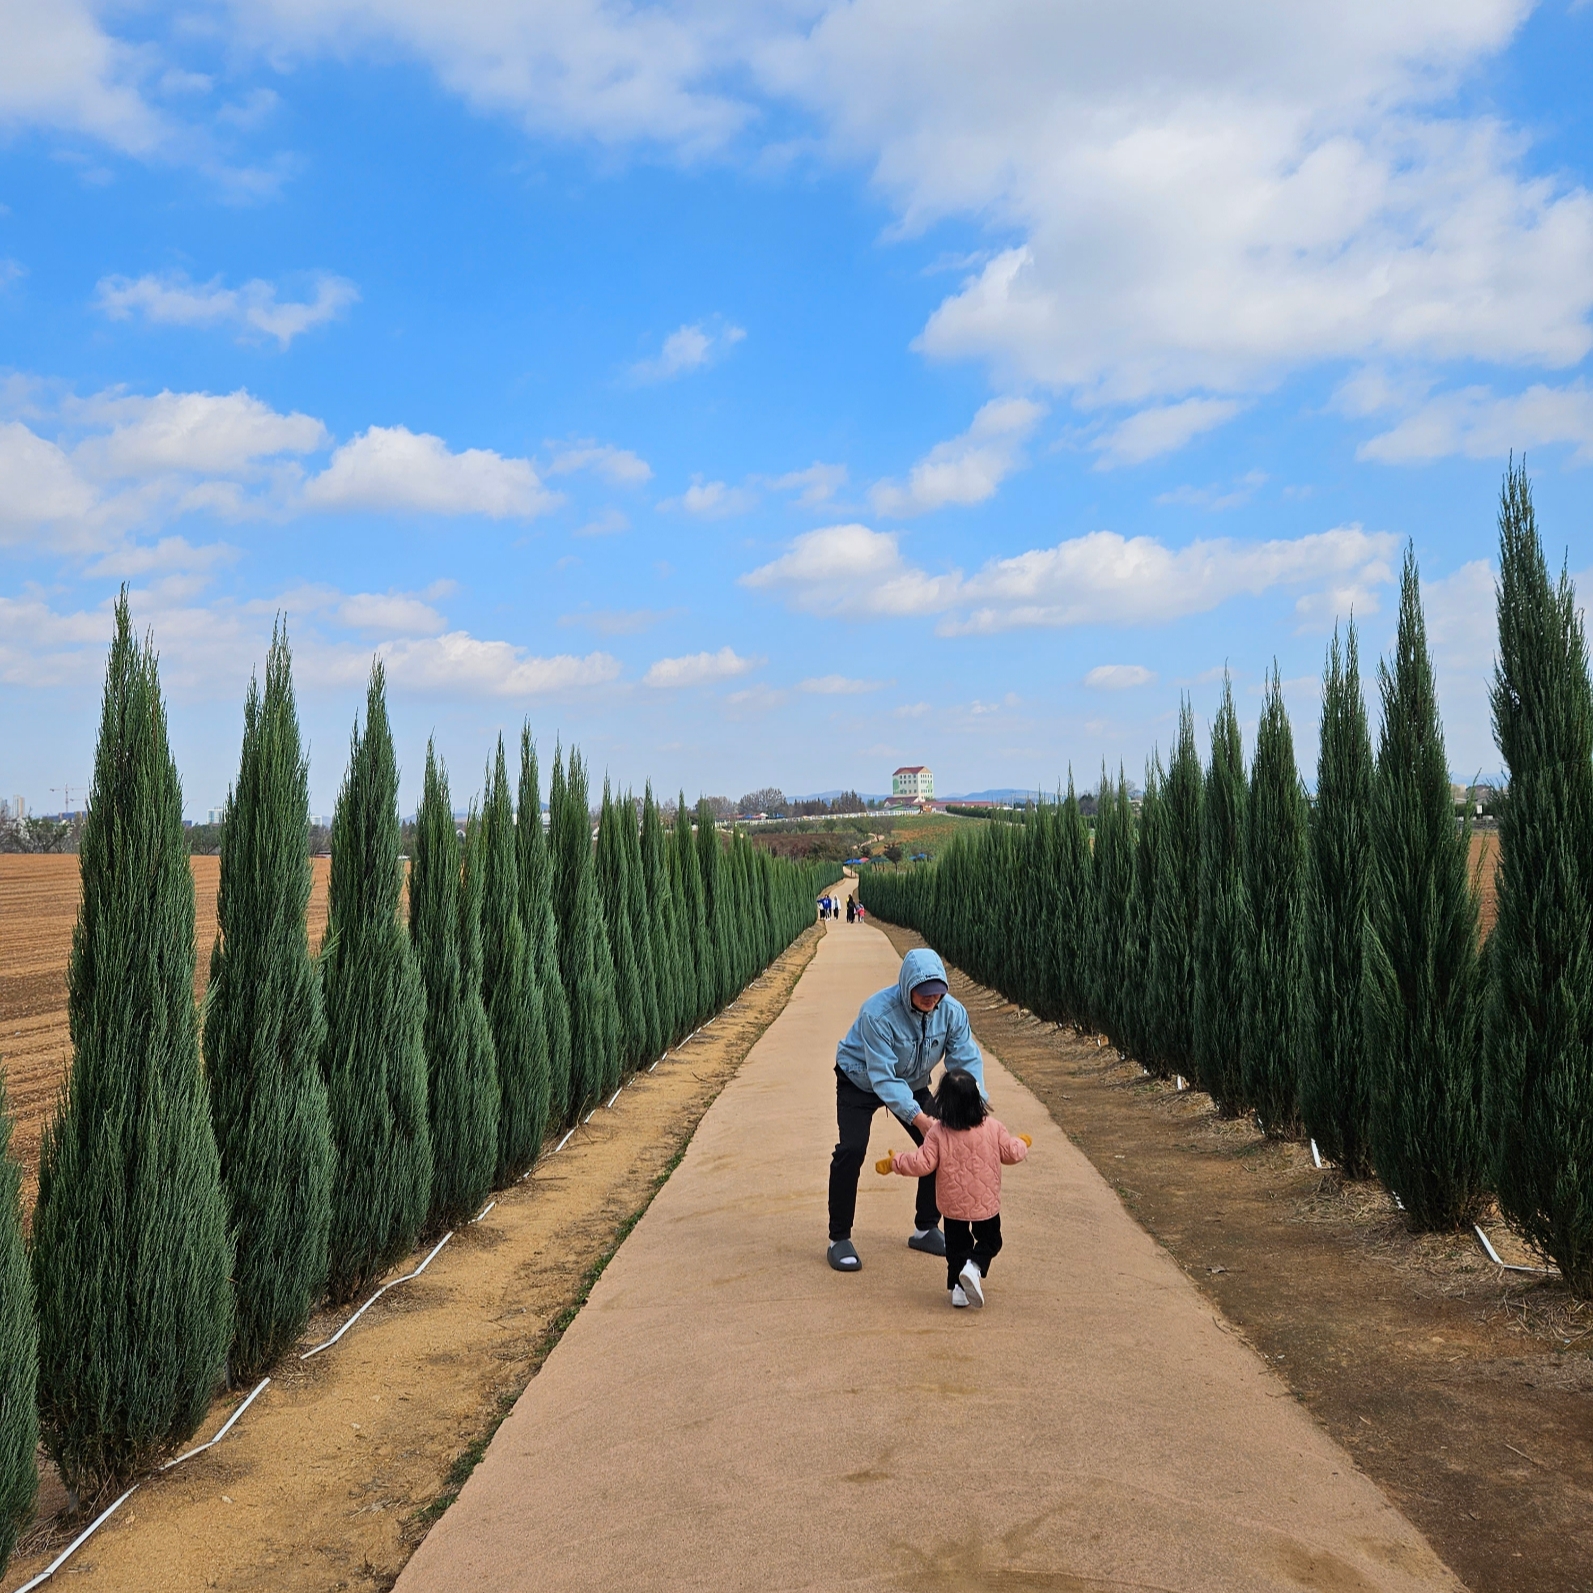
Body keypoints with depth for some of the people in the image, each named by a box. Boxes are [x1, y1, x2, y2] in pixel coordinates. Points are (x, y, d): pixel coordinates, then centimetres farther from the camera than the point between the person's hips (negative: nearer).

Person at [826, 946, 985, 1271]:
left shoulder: (952, 1011, -22)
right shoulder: (879, 1012, -38)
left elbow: (967, 1060, -21)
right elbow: (883, 1077, -38)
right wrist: (916, 1117, -47)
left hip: (913, 1083, 5)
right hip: (860, 1082, -5)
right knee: (851, 1150, -20)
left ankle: (927, 1229, 16)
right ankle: (839, 1239, -5)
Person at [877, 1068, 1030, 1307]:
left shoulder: (938, 1133, -16)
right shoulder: (993, 1128, -12)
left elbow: (922, 1163, -16)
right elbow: (1011, 1153, -2)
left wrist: (894, 1163, -1)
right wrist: (1022, 1143, 21)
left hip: (953, 1205, 1)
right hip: (987, 1204, 0)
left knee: (956, 1245, 19)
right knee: (989, 1240, 17)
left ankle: (957, 1286, 12)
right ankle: (975, 1267, -9)